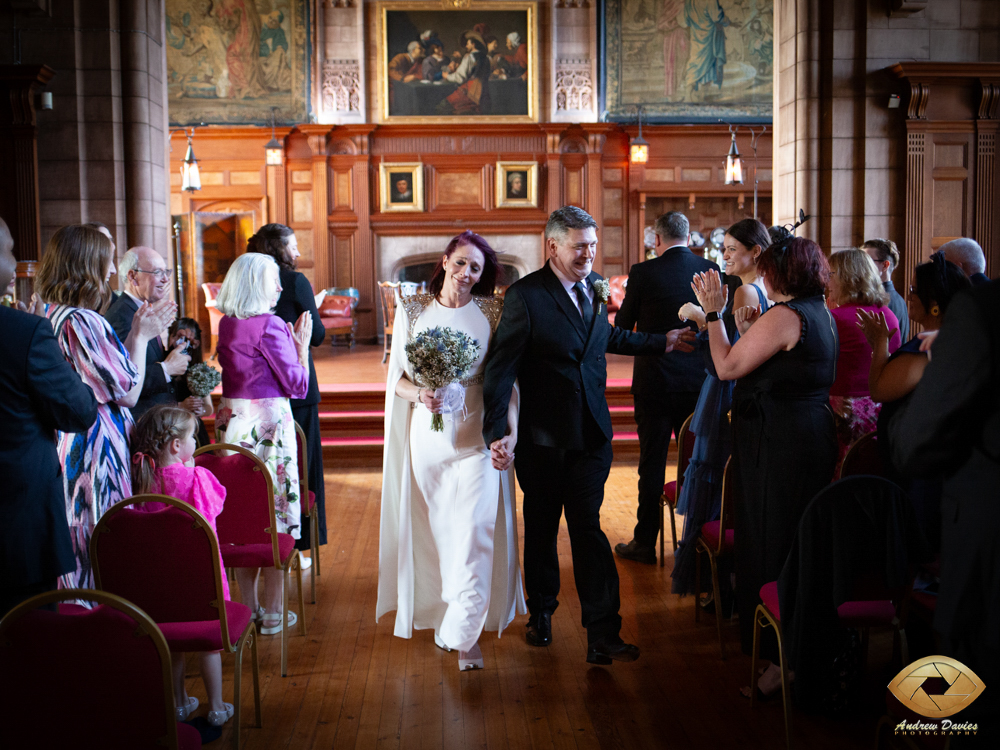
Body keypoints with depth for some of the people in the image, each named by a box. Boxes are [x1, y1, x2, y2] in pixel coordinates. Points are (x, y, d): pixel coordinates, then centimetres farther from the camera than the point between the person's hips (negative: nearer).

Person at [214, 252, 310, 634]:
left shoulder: (226, 325, 8)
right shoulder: (270, 325, -13)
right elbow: (297, 385, -10)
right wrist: (302, 345, 2)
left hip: (232, 422, 7)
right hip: (268, 421, -7)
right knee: (274, 516, 2)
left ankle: (246, 607, 19)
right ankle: (271, 613, 8)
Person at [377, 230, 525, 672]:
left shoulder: (491, 312, 0)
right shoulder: (412, 311, 3)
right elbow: (395, 376, 6)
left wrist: (510, 428, -11)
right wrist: (418, 395, -15)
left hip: (475, 434, -2)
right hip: (427, 433, 2)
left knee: (473, 532, -6)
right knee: (435, 529, 11)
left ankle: (465, 634, 2)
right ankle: (442, 615, 29)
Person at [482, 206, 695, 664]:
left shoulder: (594, 286, 5)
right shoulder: (524, 296, -13)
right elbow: (501, 368, -15)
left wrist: (660, 342, 25)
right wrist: (497, 432, -22)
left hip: (591, 432, 3)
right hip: (542, 437, -3)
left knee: (587, 528, 2)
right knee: (541, 527, 15)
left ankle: (602, 634, 4)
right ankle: (541, 612, 36)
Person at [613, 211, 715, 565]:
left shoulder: (643, 272, -11)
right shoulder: (711, 270, -1)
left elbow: (622, 326, -1)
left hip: (655, 381, -3)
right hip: (700, 380, 3)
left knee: (652, 463, 4)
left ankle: (645, 543, 10)